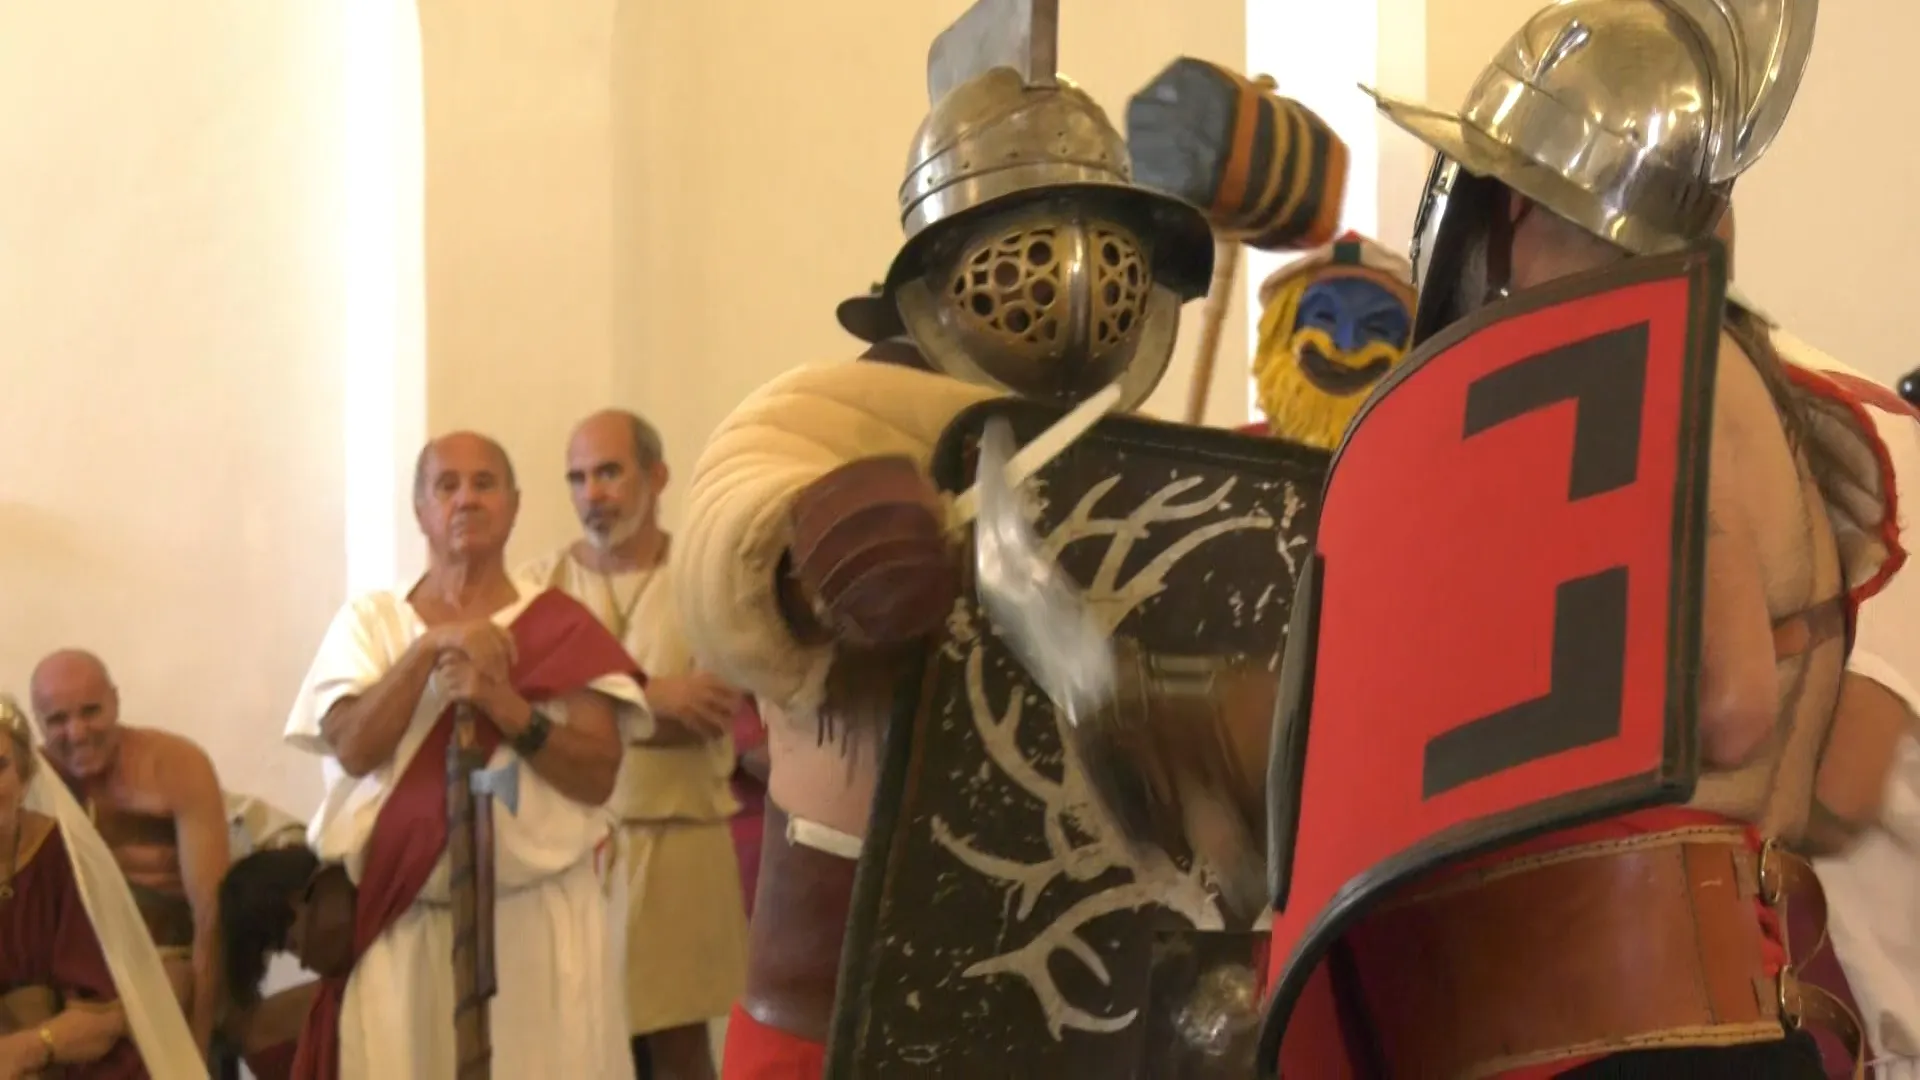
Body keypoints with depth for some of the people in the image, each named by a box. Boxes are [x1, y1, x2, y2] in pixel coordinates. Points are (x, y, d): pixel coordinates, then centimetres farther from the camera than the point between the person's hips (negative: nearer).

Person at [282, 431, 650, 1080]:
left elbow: (598, 775, -4)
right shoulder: (369, 622, 8)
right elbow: (354, 750, -7)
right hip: (401, 923, 1)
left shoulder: (561, 627, 5)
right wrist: (429, 648, -16)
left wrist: (506, 706, -18)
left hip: (536, 919, 0)